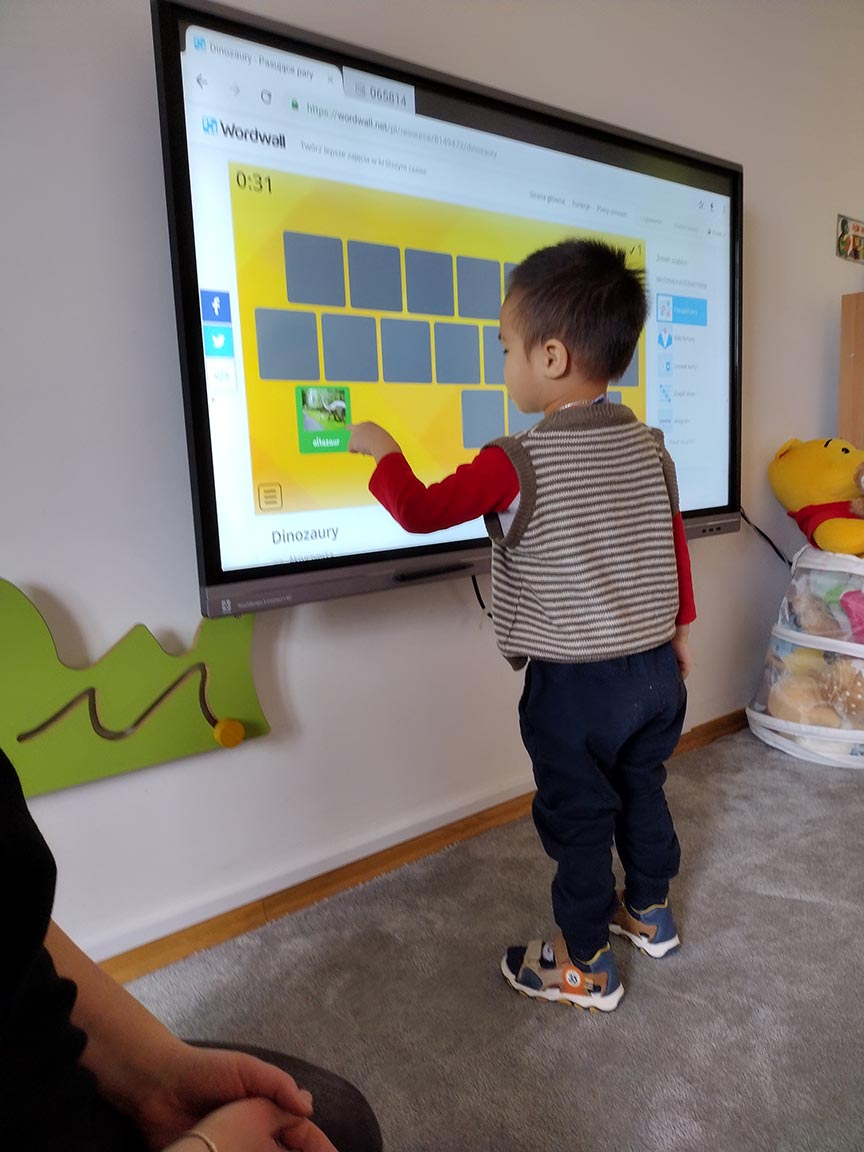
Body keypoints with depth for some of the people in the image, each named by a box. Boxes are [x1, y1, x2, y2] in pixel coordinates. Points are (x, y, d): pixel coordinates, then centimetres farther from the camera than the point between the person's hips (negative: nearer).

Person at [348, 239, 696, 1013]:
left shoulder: (514, 464, -19)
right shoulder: (650, 447, 1)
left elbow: (420, 512, -10)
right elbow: (675, 543, 9)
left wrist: (383, 452, 8)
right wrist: (679, 627, 22)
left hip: (573, 685, -7)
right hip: (656, 668, 7)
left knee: (578, 820, 10)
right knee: (642, 793, 25)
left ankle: (584, 966, 27)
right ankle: (649, 911, 46)